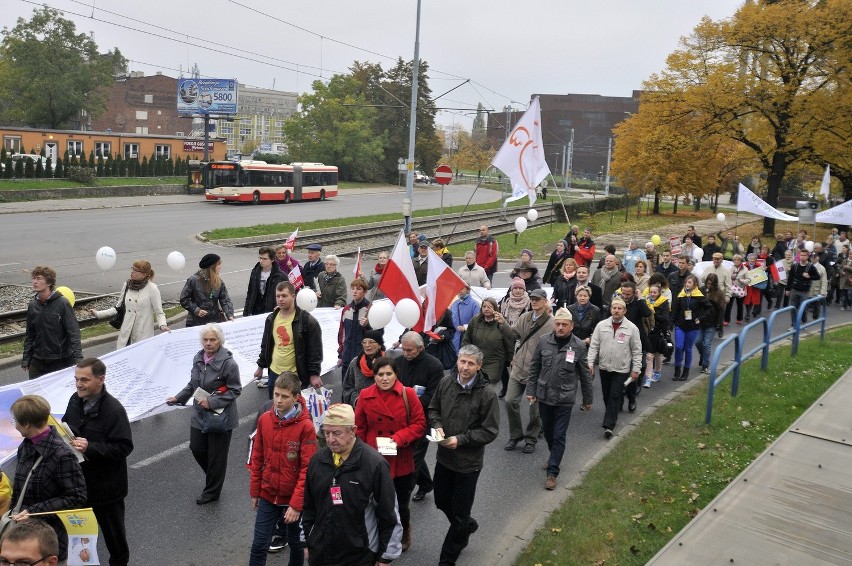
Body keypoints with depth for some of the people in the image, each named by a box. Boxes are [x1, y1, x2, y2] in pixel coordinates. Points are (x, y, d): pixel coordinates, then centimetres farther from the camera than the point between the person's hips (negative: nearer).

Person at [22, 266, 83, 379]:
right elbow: (30, 335, 13)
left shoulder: (62, 303, -11)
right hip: (37, 361, 5)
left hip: (61, 361, -5)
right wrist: (26, 359, 11)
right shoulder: (32, 305, 5)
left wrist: (78, 357, -22)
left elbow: (74, 333, -13)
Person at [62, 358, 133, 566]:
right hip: (78, 480, 6)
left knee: (112, 529, 14)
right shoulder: (75, 400, -2)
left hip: (105, 485, -6)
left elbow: (124, 447, -25)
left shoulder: (114, 410, -24)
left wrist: (90, 448, -33)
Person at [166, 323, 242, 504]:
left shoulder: (228, 363, -19)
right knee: (196, 448, 13)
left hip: (221, 416, -6)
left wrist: (212, 402, -20)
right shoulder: (198, 359, 2)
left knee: (216, 456, 6)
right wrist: (178, 398, 8)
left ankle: (211, 492, 24)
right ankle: (214, 478, 40)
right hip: (200, 415, 7)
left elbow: (235, 390, -15)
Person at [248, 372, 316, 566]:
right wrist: (254, 491, 7)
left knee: (295, 543, 16)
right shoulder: (264, 419, -4)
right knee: (259, 545, 5)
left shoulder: (306, 426, -18)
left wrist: (296, 504, -19)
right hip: (268, 495, 3)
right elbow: (257, 458, 5)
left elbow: (307, 468, -18)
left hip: (294, 498, -3)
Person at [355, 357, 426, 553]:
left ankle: (404, 532, 45)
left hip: (402, 462, -1)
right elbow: (359, 429, 3)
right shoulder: (366, 396, -4)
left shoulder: (408, 394, -8)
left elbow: (419, 424, -6)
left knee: (401, 504, 12)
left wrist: (398, 439, -18)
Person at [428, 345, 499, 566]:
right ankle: (467, 526, 52)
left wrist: (460, 439, -22)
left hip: (468, 462, -5)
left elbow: (490, 431, -15)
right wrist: (437, 426, -13)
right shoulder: (446, 382, -8)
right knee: (441, 501, 22)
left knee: (460, 513, 9)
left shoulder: (487, 394, -19)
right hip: (444, 456, 5)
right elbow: (433, 409, 7)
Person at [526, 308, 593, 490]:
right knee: (547, 431, 18)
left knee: (559, 436, 1)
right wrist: (531, 390, 3)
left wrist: (587, 399, 5)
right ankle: (555, 456, 42)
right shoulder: (544, 341, -6)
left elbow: (585, 375, -1)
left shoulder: (578, 346, -10)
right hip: (544, 395, 3)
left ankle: (552, 472, 9)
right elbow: (534, 367, 4)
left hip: (564, 399, -3)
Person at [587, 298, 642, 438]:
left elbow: (637, 351, -3)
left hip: (621, 369, -3)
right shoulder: (601, 325, -3)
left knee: (615, 396, -5)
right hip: (604, 367, 3)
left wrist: (636, 369, -4)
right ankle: (613, 416, 35)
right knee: (606, 395, 14)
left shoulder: (631, 328, -7)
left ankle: (609, 425, -3)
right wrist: (590, 363, -6)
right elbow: (594, 346, 1)